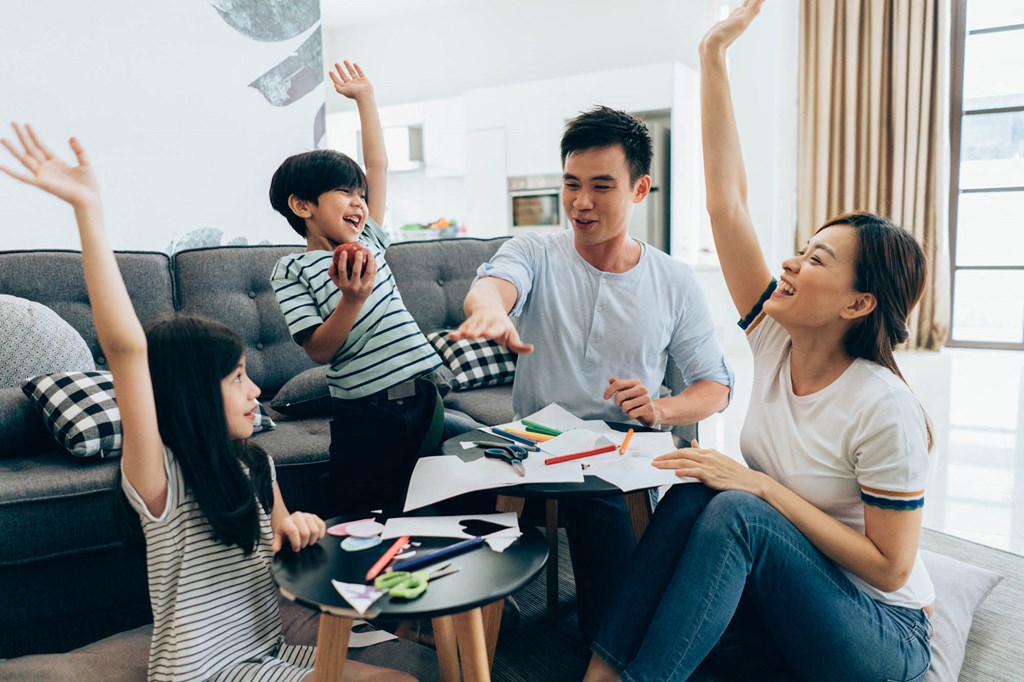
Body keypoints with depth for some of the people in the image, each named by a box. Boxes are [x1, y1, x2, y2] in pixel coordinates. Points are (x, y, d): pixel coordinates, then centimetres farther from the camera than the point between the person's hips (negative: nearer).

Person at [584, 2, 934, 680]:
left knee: (734, 511, -30)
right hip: (793, 592, 5)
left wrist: (762, 485, -25)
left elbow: (889, 566, -19)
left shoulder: (885, 409, -23)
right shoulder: (776, 338, -7)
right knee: (692, 494, -22)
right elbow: (727, 202, -12)